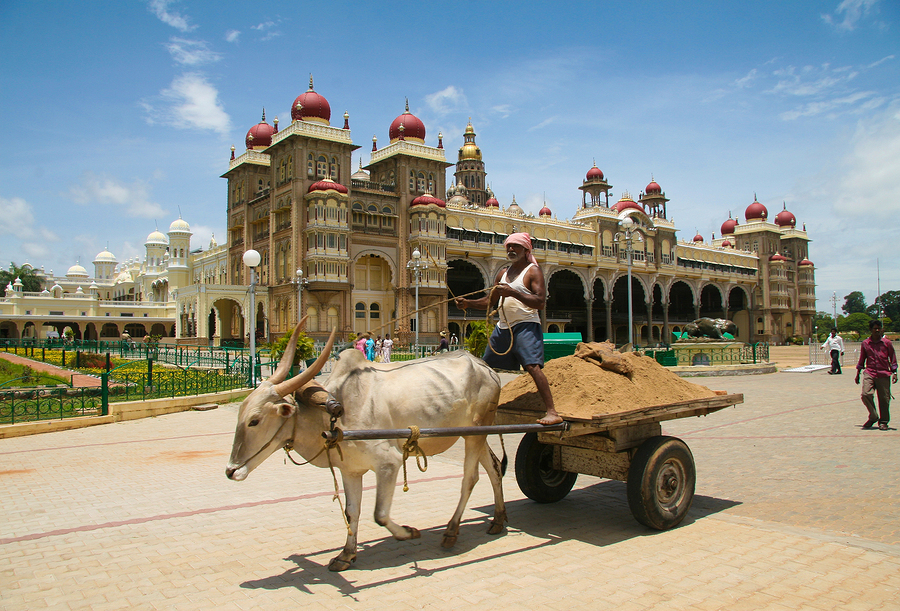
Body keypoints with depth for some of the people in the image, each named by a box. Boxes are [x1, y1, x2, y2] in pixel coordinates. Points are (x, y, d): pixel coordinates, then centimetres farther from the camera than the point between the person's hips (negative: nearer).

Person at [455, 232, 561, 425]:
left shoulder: (533, 271, -3)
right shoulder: (503, 273, 17)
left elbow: (540, 302, -15)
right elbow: (490, 301, 21)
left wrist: (513, 292, -24)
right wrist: (469, 303, 4)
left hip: (526, 326, -7)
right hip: (503, 327, 8)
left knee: (533, 366, -22)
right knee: (487, 367, 11)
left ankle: (552, 412, -22)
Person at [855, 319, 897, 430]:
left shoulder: (886, 342, 4)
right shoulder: (865, 343, 6)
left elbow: (893, 358, 9)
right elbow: (862, 359, 15)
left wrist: (894, 373, 2)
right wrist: (858, 373, 15)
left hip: (884, 374, 0)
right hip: (869, 373, 0)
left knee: (884, 398, 2)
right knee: (866, 394, -16)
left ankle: (883, 422, 18)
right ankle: (873, 417, 5)